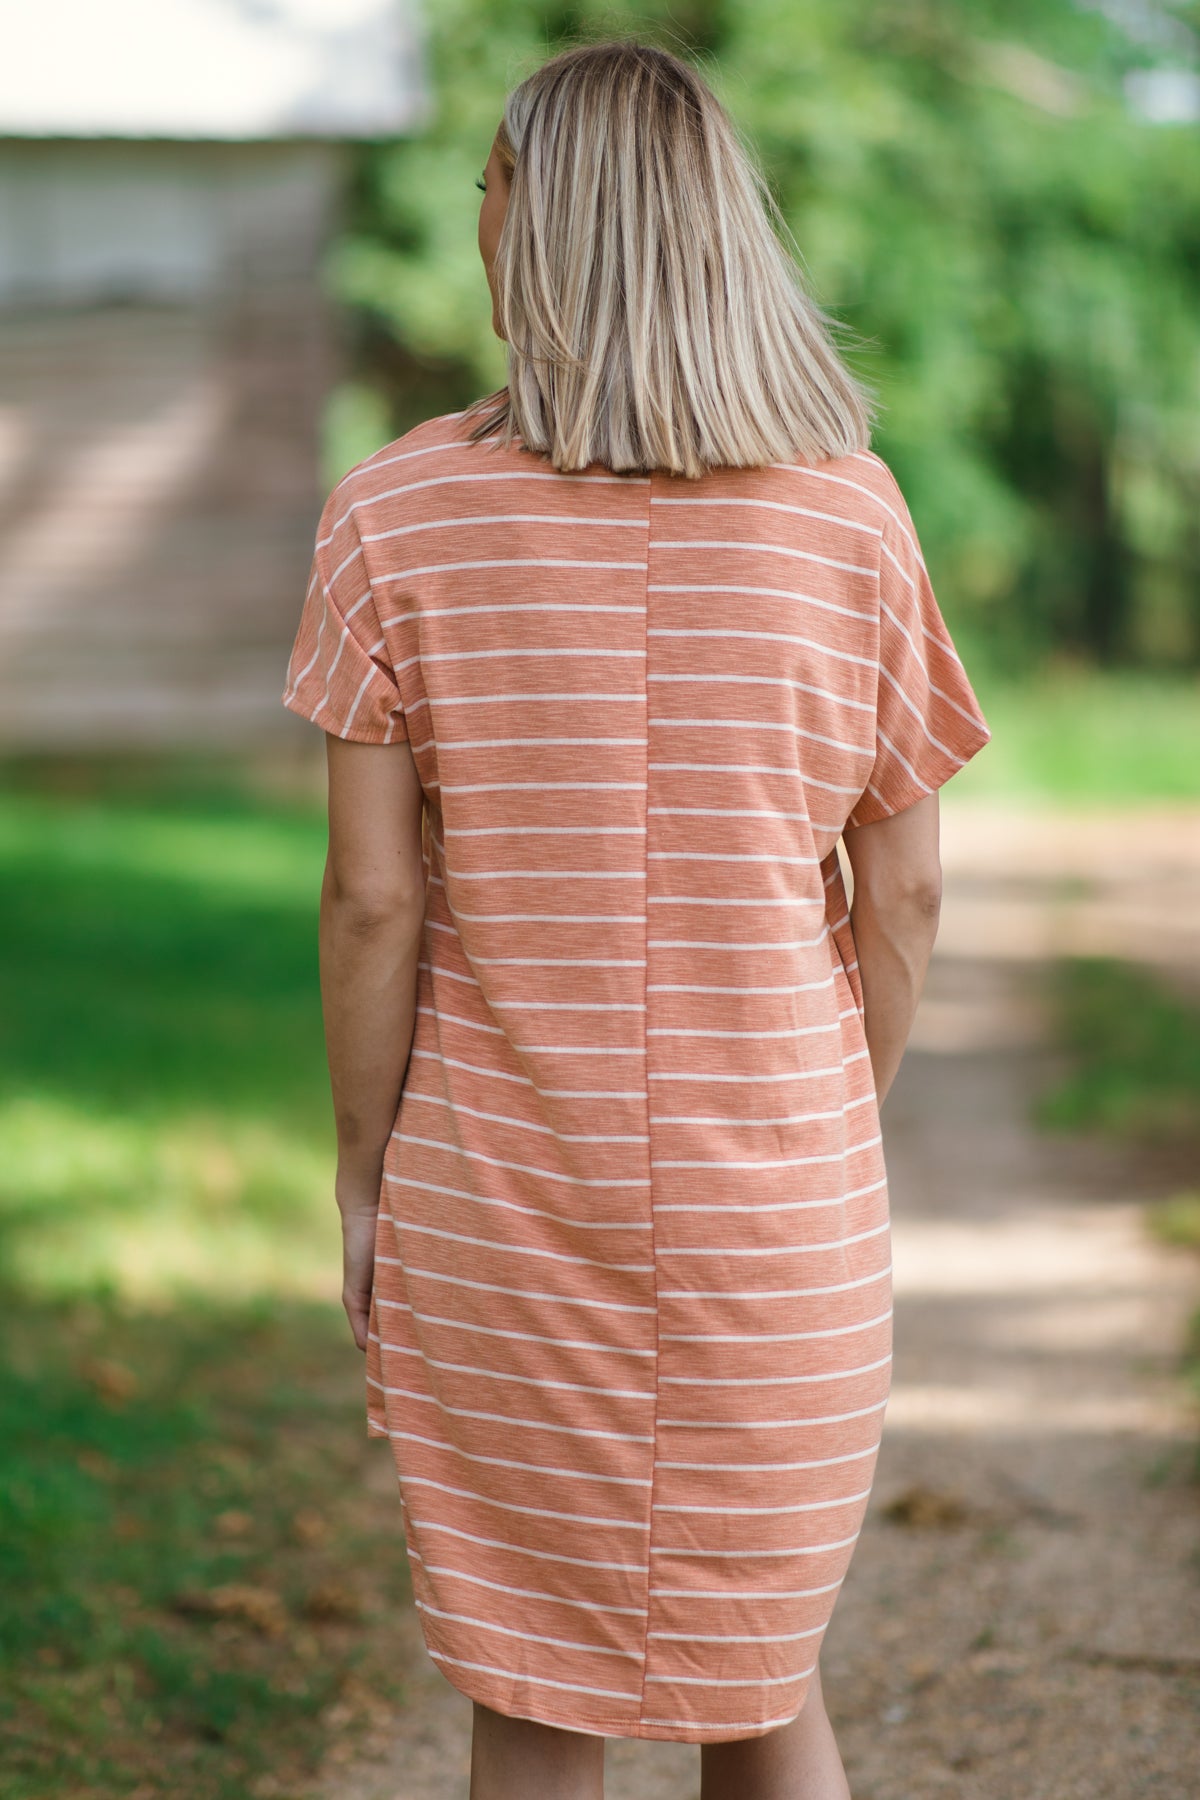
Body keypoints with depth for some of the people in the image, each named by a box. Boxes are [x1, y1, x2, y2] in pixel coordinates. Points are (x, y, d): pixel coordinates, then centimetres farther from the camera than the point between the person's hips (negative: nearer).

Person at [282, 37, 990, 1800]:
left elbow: (374, 897, -9)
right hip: (776, 1217, 1)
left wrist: (364, 1180, 2)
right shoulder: (850, 513, -5)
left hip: (498, 1202, -1)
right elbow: (903, 892, 0)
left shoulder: (394, 516, -9)